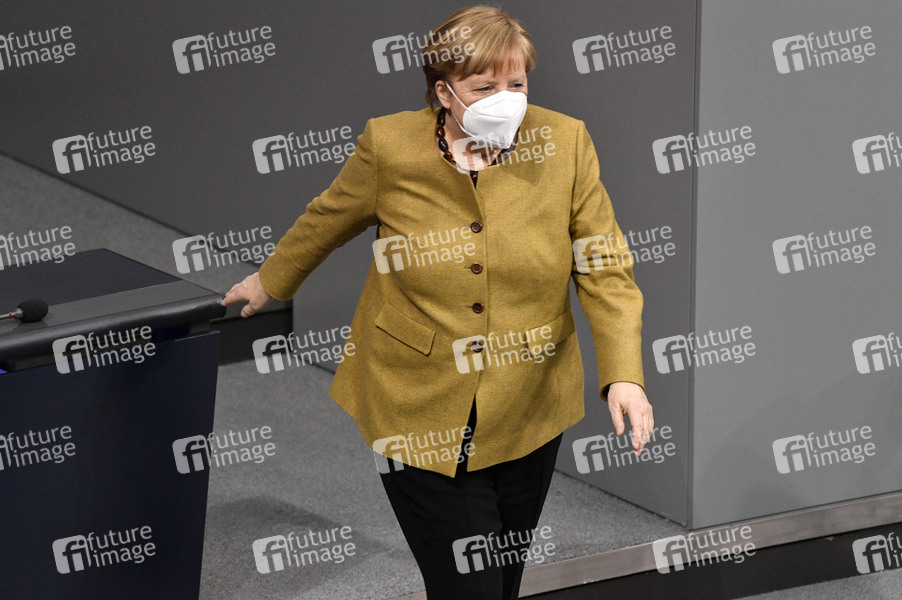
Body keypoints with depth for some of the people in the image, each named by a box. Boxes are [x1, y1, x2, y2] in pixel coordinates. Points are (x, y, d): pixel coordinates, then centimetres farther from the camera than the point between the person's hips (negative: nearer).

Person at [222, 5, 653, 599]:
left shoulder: (564, 143, -7)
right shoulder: (389, 146, -9)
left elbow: (605, 267, -3)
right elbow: (327, 219, 11)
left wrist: (623, 374, -15)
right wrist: (270, 281, 26)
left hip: (528, 416, 2)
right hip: (422, 416, -2)